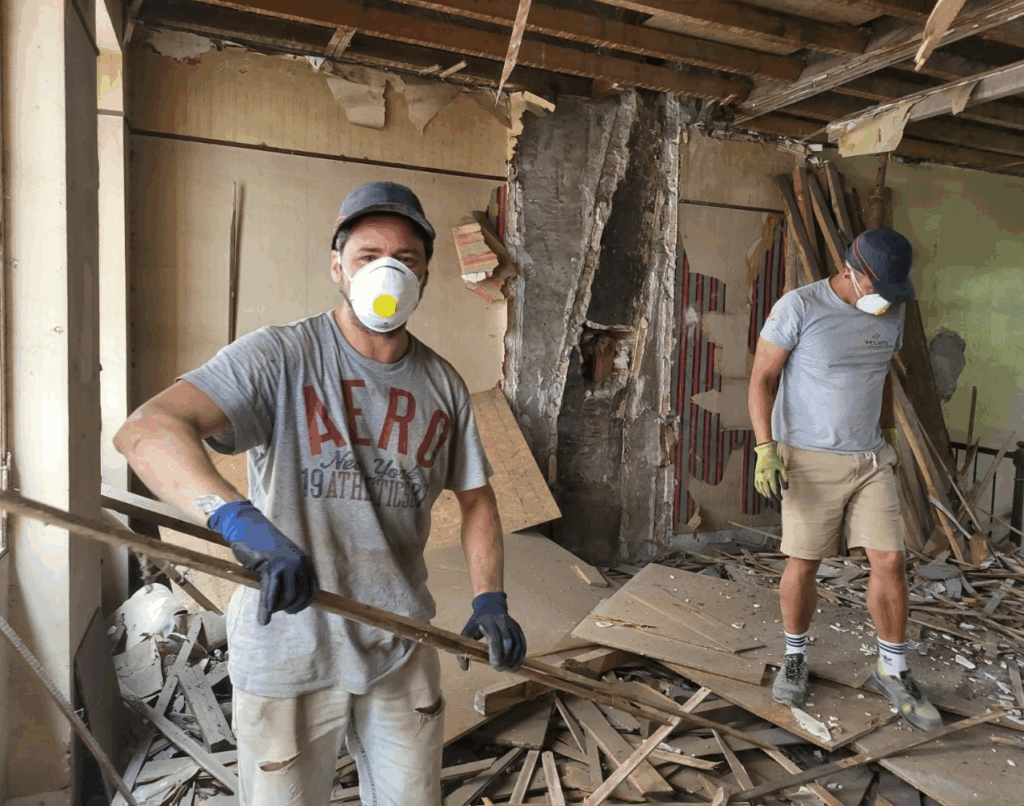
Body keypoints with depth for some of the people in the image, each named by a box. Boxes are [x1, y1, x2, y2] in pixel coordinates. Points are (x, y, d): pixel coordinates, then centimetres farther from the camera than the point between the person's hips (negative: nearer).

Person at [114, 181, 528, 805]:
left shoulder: (444, 385, 2)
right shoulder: (280, 357, -14)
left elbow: (476, 497, 12)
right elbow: (146, 431, -28)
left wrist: (490, 599, -1)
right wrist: (240, 519, -45)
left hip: (404, 650, 4)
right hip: (289, 651, -4)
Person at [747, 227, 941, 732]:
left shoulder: (889, 313, 4)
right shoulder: (798, 306, -14)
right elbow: (761, 379, -12)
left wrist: (889, 436, 20)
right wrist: (765, 450, -19)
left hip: (870, 458, 5)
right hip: (809, 459, -4)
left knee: (890, 562, 0)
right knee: (803, 564, 3)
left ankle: (892, 671, 20)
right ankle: (795, 658, 27)